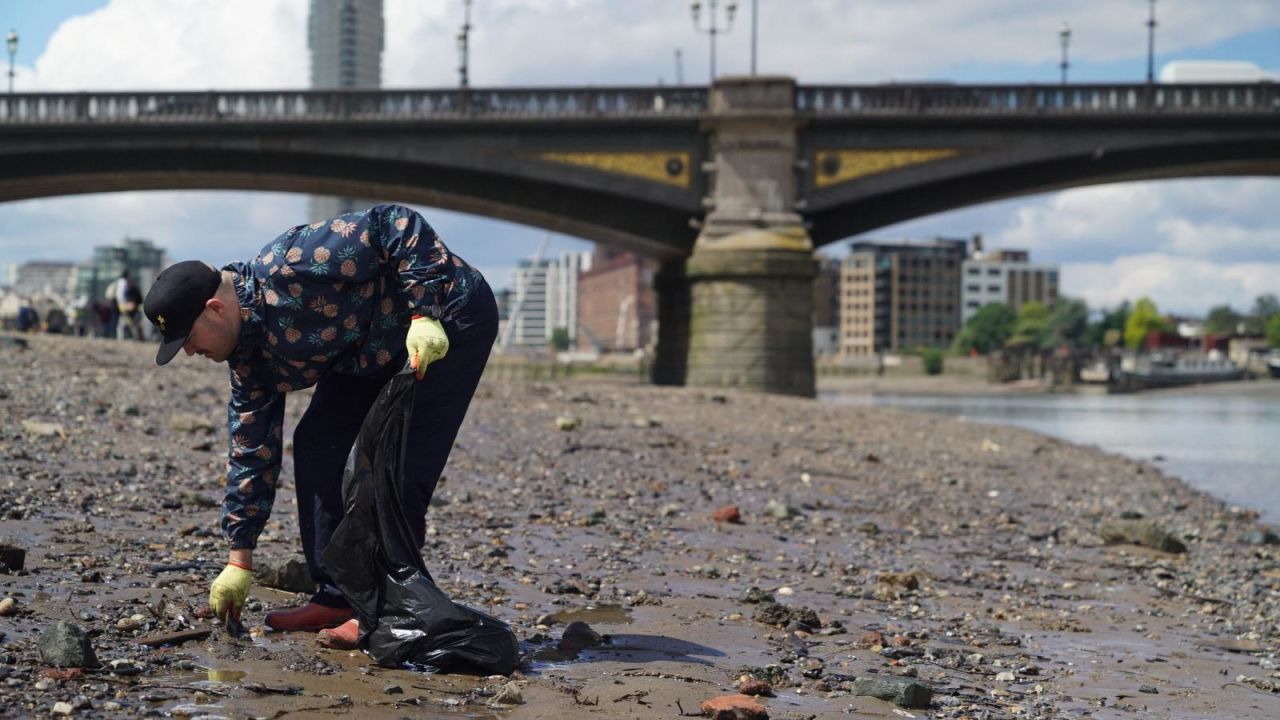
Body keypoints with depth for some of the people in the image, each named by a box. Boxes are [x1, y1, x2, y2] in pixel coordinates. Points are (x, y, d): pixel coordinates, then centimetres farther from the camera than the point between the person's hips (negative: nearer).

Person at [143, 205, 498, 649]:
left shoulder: (290, 268, -30)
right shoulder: (248, 354, -3)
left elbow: (398, 226, -30)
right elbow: (251, 451, 3)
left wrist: (424, 314, -32)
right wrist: (239, 559, 3)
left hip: (450, 319, -9)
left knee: (400, 465, -17)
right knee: (315, 445, 2)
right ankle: (337, 597, 7)